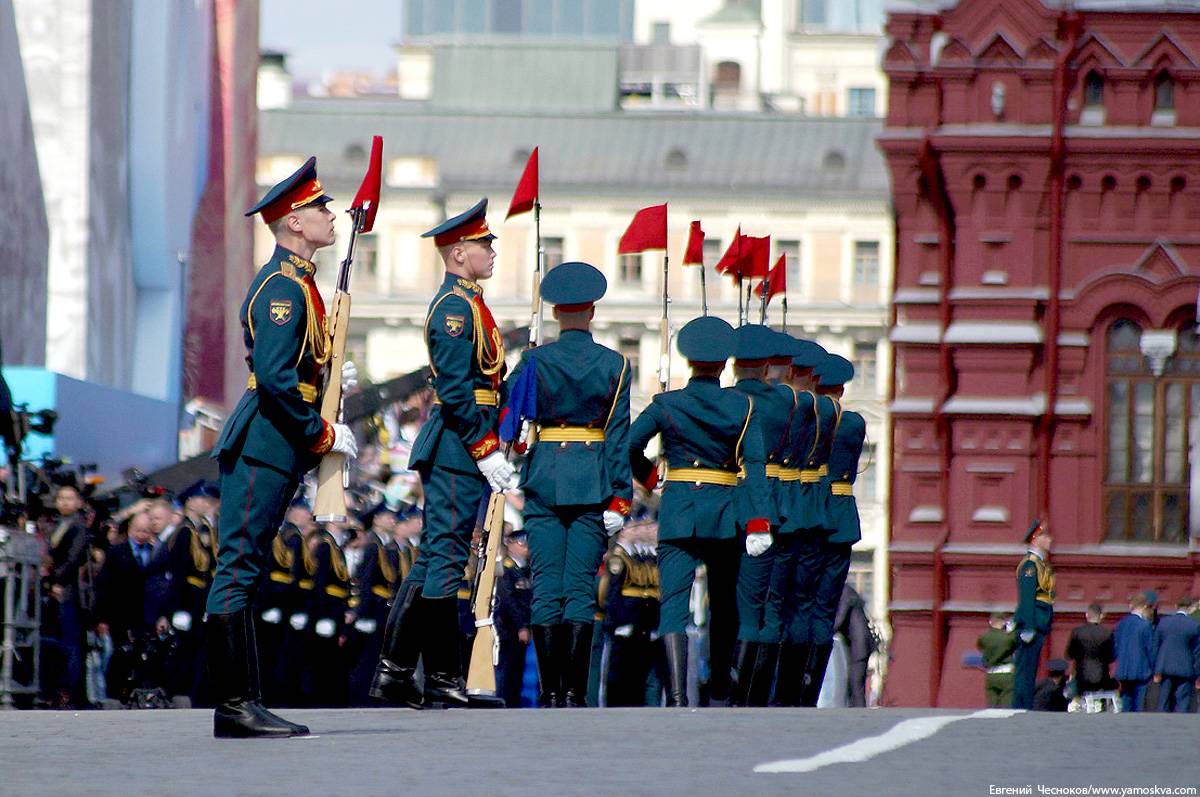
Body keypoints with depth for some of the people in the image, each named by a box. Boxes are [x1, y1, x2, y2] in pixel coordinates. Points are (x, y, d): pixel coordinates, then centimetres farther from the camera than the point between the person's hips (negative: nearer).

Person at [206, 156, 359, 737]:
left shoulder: (299, 284, 18)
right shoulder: (282, 287, -14)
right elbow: (273, 377, -22)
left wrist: (329, 375, 8)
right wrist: (323, 434, -16)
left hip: (275, 447, 11)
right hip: (264, 444, -11)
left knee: (244, 572, 10)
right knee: (239, 568, -9)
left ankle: (243, 705, 11)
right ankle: (235, 705, -10)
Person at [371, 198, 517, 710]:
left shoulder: (463, 304, 20)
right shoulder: (456, 306, -13)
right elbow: (455, 391, -20)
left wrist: (493, 447, 20)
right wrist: (486, 452, -20)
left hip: (452, 451, 11)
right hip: (459, 448, -11)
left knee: (435, 558, 11)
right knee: (446, 559, -7)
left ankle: (394, 673, 12)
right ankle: (442, 680, -5)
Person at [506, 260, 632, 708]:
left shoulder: (535, 361, -1)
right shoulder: (614, 365, 0)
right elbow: (620, 436, -2)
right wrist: (619, 499, -2)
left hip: (545, 477, 0)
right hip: (593, 483, 0)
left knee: (547, 587, 2)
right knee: (581, 588, 0)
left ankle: (549, 692, 0)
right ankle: (574, 692, -5)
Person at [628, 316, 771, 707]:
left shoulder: (667, 405, -1)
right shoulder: (741, 406, 0)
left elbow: (630, 444, -3)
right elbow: (755, 464, -8)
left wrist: (647, 477, 18)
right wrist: (758, 522, -12)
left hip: (677, 512, -2)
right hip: (725, 513, 2)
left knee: (673, 603, -8)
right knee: (724, 606, 18)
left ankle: (677, 695, -28)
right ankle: (719, 696, 28)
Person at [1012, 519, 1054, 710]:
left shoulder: (1040, 563, 19)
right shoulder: (1030, 564, -12)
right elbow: (1026, 598, -18)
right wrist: (1028, 628, -22)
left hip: (1038, 626, 10)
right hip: (1032, 624, -10)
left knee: (1029, 671, 10)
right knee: (1025, 671, -8)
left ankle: (1025, 708, 12)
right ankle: (1021, 708, -9)